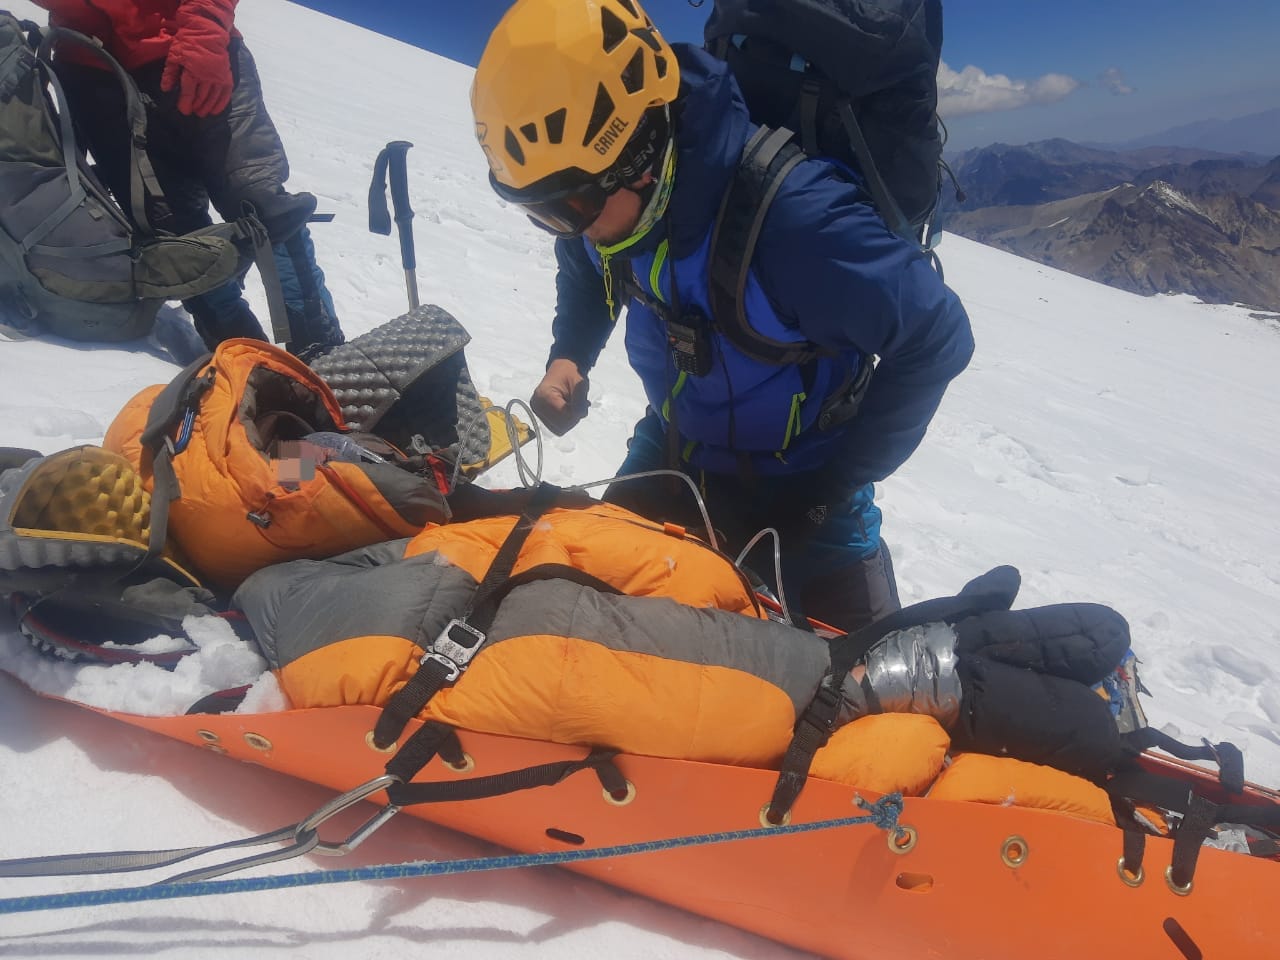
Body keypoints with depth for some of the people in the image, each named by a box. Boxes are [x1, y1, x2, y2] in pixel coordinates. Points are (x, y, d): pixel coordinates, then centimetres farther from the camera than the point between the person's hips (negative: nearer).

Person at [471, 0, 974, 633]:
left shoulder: (791, 213, -38)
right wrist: (569, 356, -11)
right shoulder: (608, 200, -17)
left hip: (795, 485, -5)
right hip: (673, 449, 5)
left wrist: (838, 483, -22)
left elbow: (937, 338, -26)